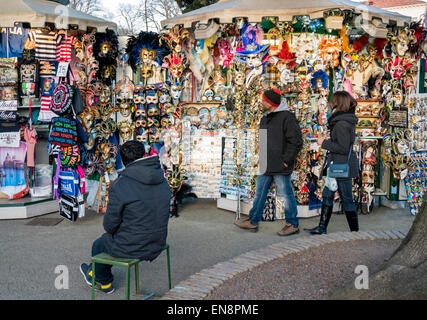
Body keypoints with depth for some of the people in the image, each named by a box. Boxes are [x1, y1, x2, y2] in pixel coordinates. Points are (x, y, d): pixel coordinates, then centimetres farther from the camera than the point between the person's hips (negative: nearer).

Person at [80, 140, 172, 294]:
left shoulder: (119, 185, -21)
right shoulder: (163, 181, -3)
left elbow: (110, 225, -14)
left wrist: (111, 229, 10)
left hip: (130, 248, -6)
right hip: (157, 246, 6)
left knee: (98, 245, 25)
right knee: (109, 238, 32)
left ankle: (104, 282, 47)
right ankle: (93, 272, 51)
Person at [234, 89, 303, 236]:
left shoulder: (286, 117, -13)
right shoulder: (265, 118, 15)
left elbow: (296, 141, -16)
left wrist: (286, 160, -17)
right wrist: (262, 159, 16)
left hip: (280, 167, -9)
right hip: (266, 166, 9)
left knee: (286, 194, 1)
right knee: (260, 193, 13)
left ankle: (293, 225, 13)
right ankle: (253, 222, 23)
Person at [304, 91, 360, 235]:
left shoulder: (342, 124, -20)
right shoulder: (346, 120, 11)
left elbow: (343, 148, -23)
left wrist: (325, 143, -15)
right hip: (339, 166, 10)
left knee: (347, 200, 1)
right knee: (327, 195, 15)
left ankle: (355, 232, 13)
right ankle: (322, 228, 22)